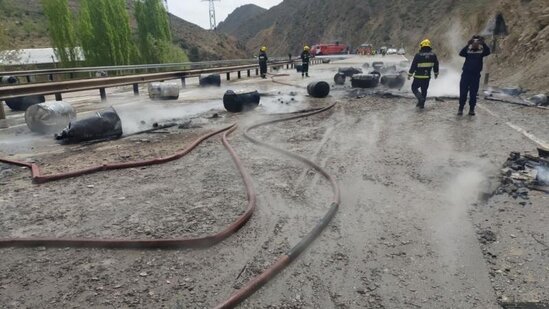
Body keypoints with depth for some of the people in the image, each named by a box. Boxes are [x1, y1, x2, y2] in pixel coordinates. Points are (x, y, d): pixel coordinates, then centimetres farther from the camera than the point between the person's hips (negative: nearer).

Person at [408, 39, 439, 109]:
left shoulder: (418, 55, -14)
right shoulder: (433, 55, 1)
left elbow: (413, 66, -11)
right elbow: (436, 65, 11)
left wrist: (409, 74, -1)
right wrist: (436, 73, 26)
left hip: (418, 76, -4)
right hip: (427, 77, 4)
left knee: (414, 88, 11)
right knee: (424, 90, 16)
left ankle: (420, 98, -11)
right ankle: (422, 104, 21)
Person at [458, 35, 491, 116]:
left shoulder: (481, 51, 6)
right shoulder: (468, 51, 5)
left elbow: (488, 51, -13)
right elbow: (461, 53, -14)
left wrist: (483, 43, -25)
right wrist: (468, 44, -24)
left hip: (476, 75, 1)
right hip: (466, 74, -1)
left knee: (473, 93, 5)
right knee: (463, 92, 0)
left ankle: (471, 109, 13)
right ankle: (460, 109, 7)